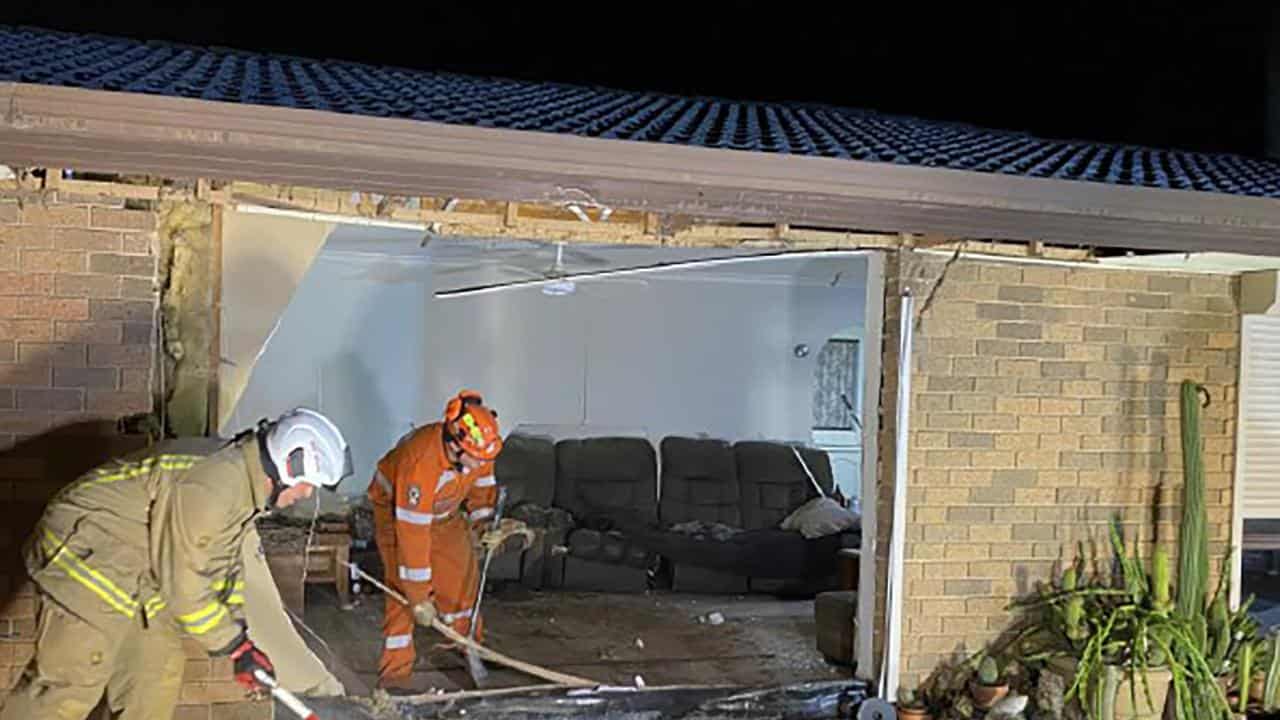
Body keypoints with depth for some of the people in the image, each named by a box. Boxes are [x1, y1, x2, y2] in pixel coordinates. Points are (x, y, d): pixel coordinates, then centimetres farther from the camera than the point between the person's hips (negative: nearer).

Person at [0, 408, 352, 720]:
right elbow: (184, 587, -25)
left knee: (159, 670, 13)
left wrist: (240, 646, 14)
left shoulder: (242, 483, 4)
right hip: (84, 557, -11)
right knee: (71, 684, -10)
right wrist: (235, 644, -12)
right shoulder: (211, 489, -29)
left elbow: (226, 566, 14)